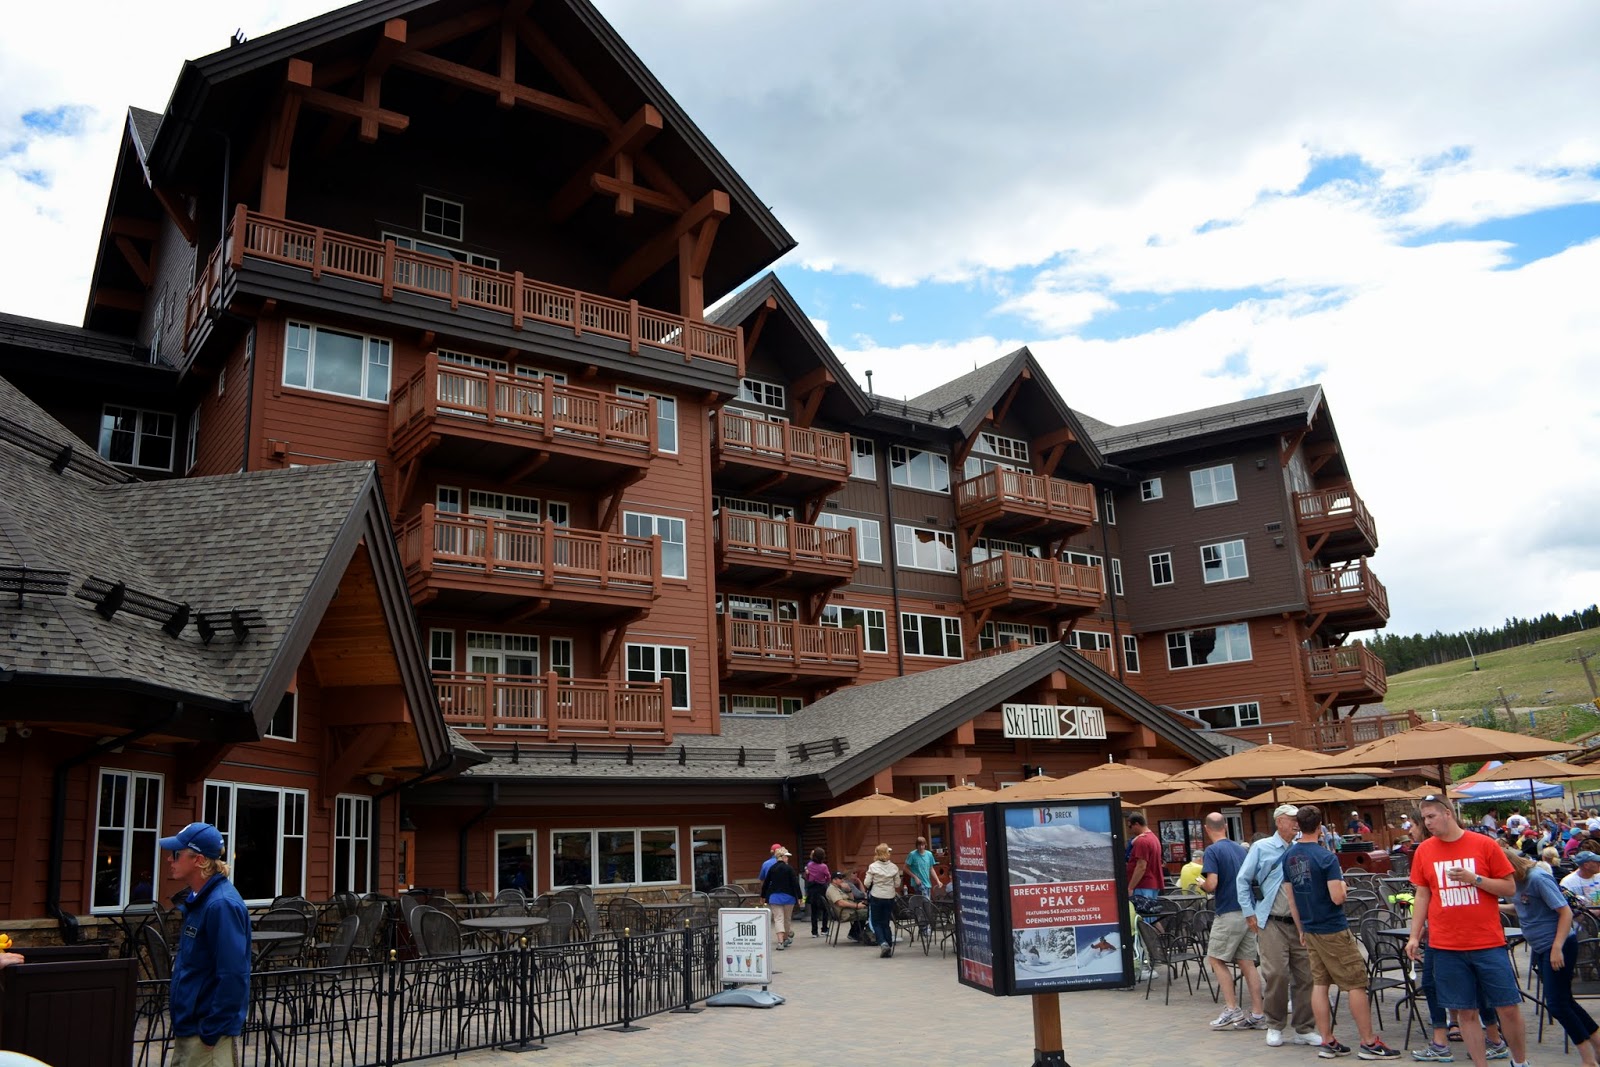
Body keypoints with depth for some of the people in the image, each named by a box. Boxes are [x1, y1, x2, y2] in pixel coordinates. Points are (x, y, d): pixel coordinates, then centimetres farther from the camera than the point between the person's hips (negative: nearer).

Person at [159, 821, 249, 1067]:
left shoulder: (221, 905, -23)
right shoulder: (198, 899, 9)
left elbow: (233, 977, -25)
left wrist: (211, 1033, -21)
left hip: (207, 1030, -10)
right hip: (188, 1024, 10)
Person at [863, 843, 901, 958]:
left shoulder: (872, 867, -11)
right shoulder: (894, 867, -4)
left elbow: (867, 883, -8)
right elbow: (897, 884, 2)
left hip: (876, 897, -2)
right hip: (889, 898, 2)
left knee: (876, 923, 9)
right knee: (886, 922, 14)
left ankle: (883, 943, -12)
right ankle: (889, 948, 12)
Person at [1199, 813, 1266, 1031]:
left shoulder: (1212, 851, -11)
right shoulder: (1241, 848, 11)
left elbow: (1212, 884, -19)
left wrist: (1200, 884, 1)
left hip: (1229, 913, -7)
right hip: (1248, 911, 7)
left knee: (1216, 959, 4)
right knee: (1247, 963, 10)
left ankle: (1233, 1010, 0)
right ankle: (1257, 1015, 10)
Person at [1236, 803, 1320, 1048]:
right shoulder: (1262, 848, 1)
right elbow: (1243, 880, 3)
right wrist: (1249, 913, -1)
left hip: (1302, 923, 3)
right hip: (1273, 923, -3)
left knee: (1306, 975, 4)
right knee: (1277, 974, -7)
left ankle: (1304, 1029, 17)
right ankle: (1275, 1026, 11)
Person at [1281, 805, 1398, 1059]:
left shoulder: (1289, 857, 4)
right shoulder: (1326, 857, -17)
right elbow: (1338, 898, -21)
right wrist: (1342, 881, 0)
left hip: (1310, 930, 7)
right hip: (1333, 931, -7)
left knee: (1319, 984, 10)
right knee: (1356, 984, 2)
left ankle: (1327, 1042, 14)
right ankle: (1369, 1043, 7)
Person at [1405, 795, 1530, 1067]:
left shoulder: (1484, 845, -3)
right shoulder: (1424, 850, 3)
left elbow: (1510, 888, 1)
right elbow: (1422, 895, 8)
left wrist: (1474, 878, -15)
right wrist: (1414, 936, 3)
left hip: (1488, 942, -1)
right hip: (1446, 945, 1)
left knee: (1509, 1007, 4)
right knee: (1466, 1012, 5)